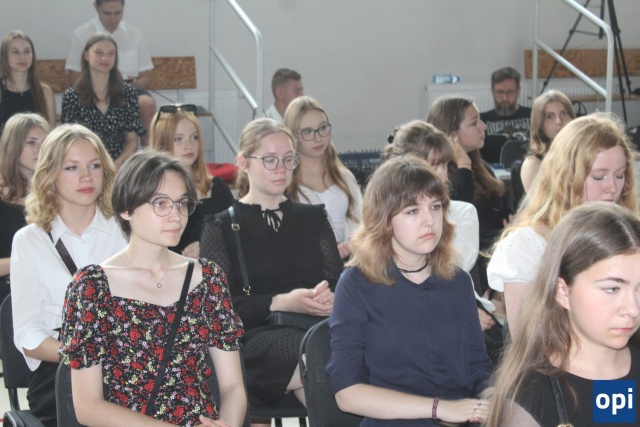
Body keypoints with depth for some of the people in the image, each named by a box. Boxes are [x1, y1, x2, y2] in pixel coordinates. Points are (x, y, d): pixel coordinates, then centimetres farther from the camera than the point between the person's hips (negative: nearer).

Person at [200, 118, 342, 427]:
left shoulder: (313, 218, 26)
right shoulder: (222, 227, 12)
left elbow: (338, 282, 17)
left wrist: (330, 299, -8)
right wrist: (280, 303, -14)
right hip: (255, 336, -3)